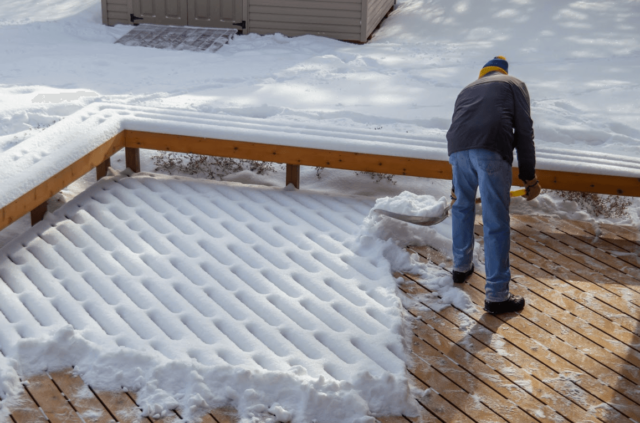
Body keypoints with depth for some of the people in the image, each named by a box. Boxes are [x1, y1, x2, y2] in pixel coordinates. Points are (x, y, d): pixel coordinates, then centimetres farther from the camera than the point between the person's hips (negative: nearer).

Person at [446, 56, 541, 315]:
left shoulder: (468, 89, 37)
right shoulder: (514, 85, 24)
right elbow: (524, 131, 10)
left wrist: (456, 186, 48)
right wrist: (529, 177, 13)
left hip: (457, 148, 4)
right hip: (492, 149, -4)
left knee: (462, 206, 28)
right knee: (495, 223, 0)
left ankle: (461, 266, 41)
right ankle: (496, 295, 3)